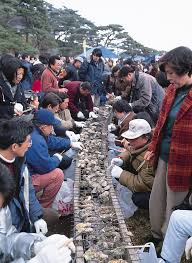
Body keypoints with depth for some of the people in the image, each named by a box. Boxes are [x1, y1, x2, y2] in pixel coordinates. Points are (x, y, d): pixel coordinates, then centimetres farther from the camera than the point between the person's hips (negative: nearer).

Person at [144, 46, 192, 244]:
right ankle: (156, 235, 42)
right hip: (164, 155, 7)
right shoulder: (172, 90, 6)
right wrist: (153, 148, 12)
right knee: (157, 201, 19)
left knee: (173, 208, 10)